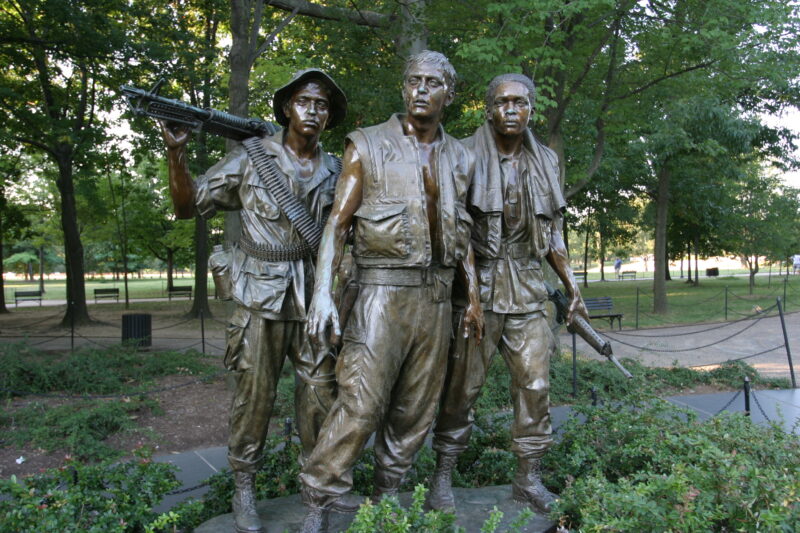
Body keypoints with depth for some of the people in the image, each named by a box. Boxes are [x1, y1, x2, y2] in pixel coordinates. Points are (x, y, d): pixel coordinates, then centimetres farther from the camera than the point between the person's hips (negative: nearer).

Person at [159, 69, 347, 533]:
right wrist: (177, 153, -12)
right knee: (254, 395, 5)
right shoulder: (251, 158, 0)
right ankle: (244, 490, 24)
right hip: (260, 298, -2)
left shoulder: (335, 171, 9)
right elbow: (190, 205, 2)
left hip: (315, 299, 3)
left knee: (321, 395, 7)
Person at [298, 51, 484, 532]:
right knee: (361, 405, -10)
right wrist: (323, 292, -15)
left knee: (416, 410, 9)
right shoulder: (368, 146, 1)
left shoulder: (460, 158, 13)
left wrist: (474, 296, 13)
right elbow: (338, 222, -4)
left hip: (436, 297, 5)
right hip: (383, 290, -4)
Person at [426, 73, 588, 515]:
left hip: (527, 287, 4)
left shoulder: (545, 162, 13)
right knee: (463, 382, 0)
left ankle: (528, 477, 18)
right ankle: (443, 474, 13)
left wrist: (572, 286, 12)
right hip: (477, 283, -4)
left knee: (535, 382, 4)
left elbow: (553, 233, 18)